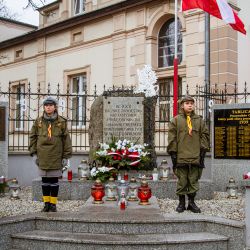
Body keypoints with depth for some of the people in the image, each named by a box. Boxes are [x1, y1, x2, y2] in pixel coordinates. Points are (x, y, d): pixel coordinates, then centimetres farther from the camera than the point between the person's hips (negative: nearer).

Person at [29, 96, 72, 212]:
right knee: (45, 181, 8)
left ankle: (53, 204, 14)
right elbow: (33, 137, 9)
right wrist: (34, 153, 3)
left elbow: (66, 139, 1)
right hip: (42, 157, 2)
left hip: (56, 157, -2)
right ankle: (46, 203, 19)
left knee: (54, 181, 4)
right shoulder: (38, 121, 5)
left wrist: (66, 156, -2)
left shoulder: (61, 122, 0)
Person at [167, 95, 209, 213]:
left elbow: (205, 135, 10)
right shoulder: (176, 120, 3)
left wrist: (203, 150, 4)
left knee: (194, 180, 8)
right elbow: (172, 137, 1)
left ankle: (191, 202, 21)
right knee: (182, 181, 5)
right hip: (181, 156, -2)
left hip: (195, 156, 2)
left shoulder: (199, 120, 9)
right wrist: (173, 152, -3)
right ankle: (181, 202, 16)